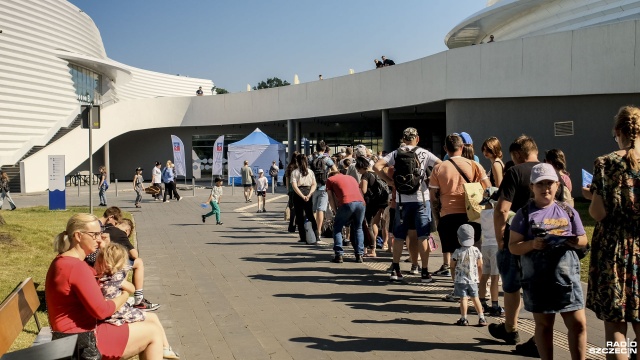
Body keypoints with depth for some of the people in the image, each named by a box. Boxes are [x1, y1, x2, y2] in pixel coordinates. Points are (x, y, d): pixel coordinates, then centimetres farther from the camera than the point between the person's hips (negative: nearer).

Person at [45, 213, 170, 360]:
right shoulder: (76, 266, -23)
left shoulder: (64, 261, 10)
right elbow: (101, 310, -22)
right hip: (83, 339, -11)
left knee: (149, 323, 20)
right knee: (154, 331, -3)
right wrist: (123, 296, -5)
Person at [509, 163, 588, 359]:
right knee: (543, 324, 9)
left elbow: (583, 239, 13)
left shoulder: (568, 211, 8)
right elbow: (513, 246, -2)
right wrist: (532, 244, -20)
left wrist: (576, 242, -10)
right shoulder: (525, 214, 0)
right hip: (538, 278, -2)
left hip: (567, 276, 2)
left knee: (578, 323, 1)